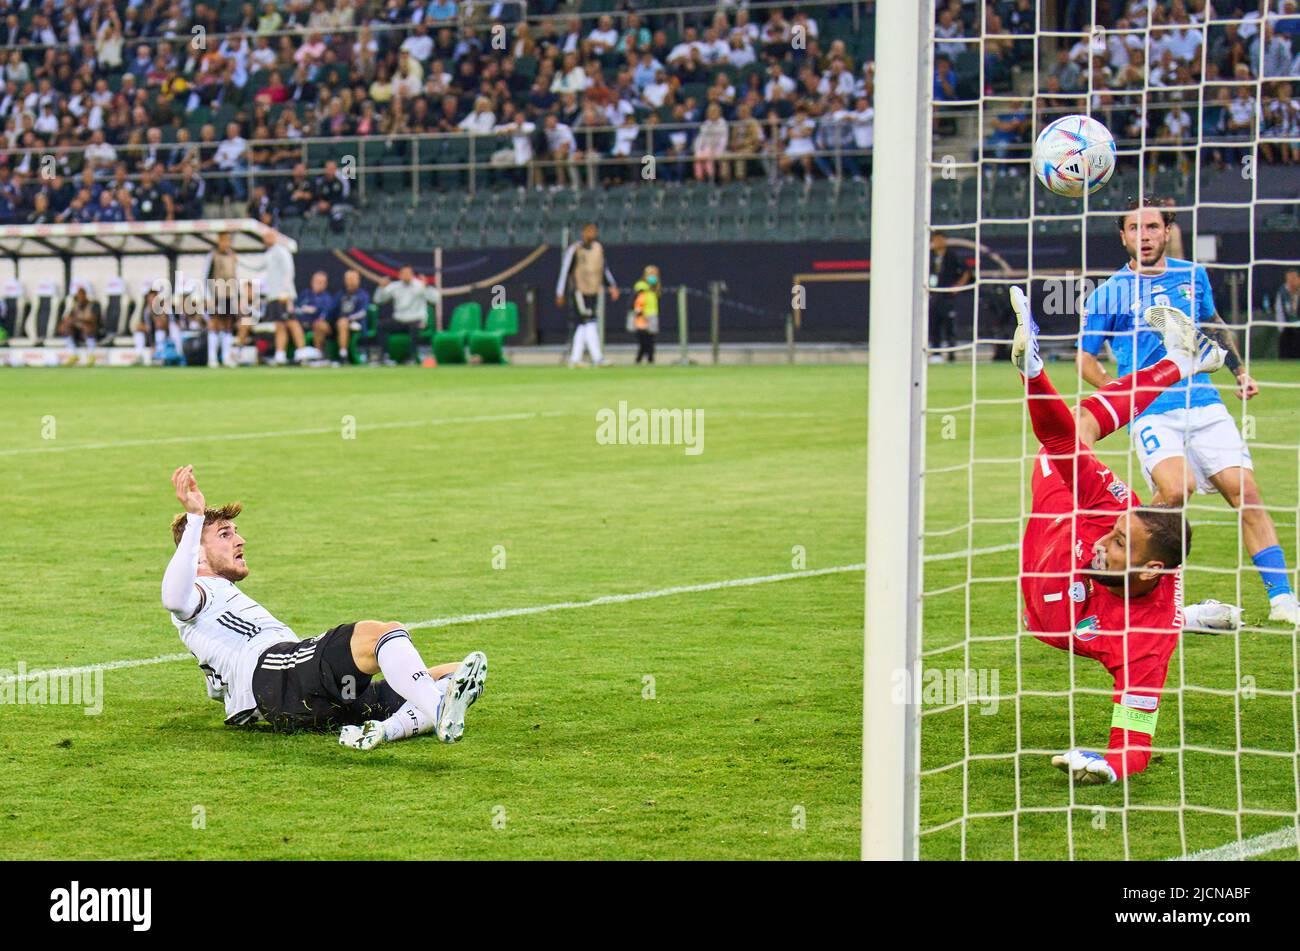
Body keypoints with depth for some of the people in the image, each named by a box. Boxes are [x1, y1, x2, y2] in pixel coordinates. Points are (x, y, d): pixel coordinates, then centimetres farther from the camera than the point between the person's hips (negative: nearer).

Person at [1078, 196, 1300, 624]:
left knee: (1245, 491, -7)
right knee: (1175, 488, -29)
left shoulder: (1192, 276, 11)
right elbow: (1085, 358, 8)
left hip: (1204, 404, 4)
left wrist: (1239, 371, 26)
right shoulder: (1109, 294, 1)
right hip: (1150, 413, -3)